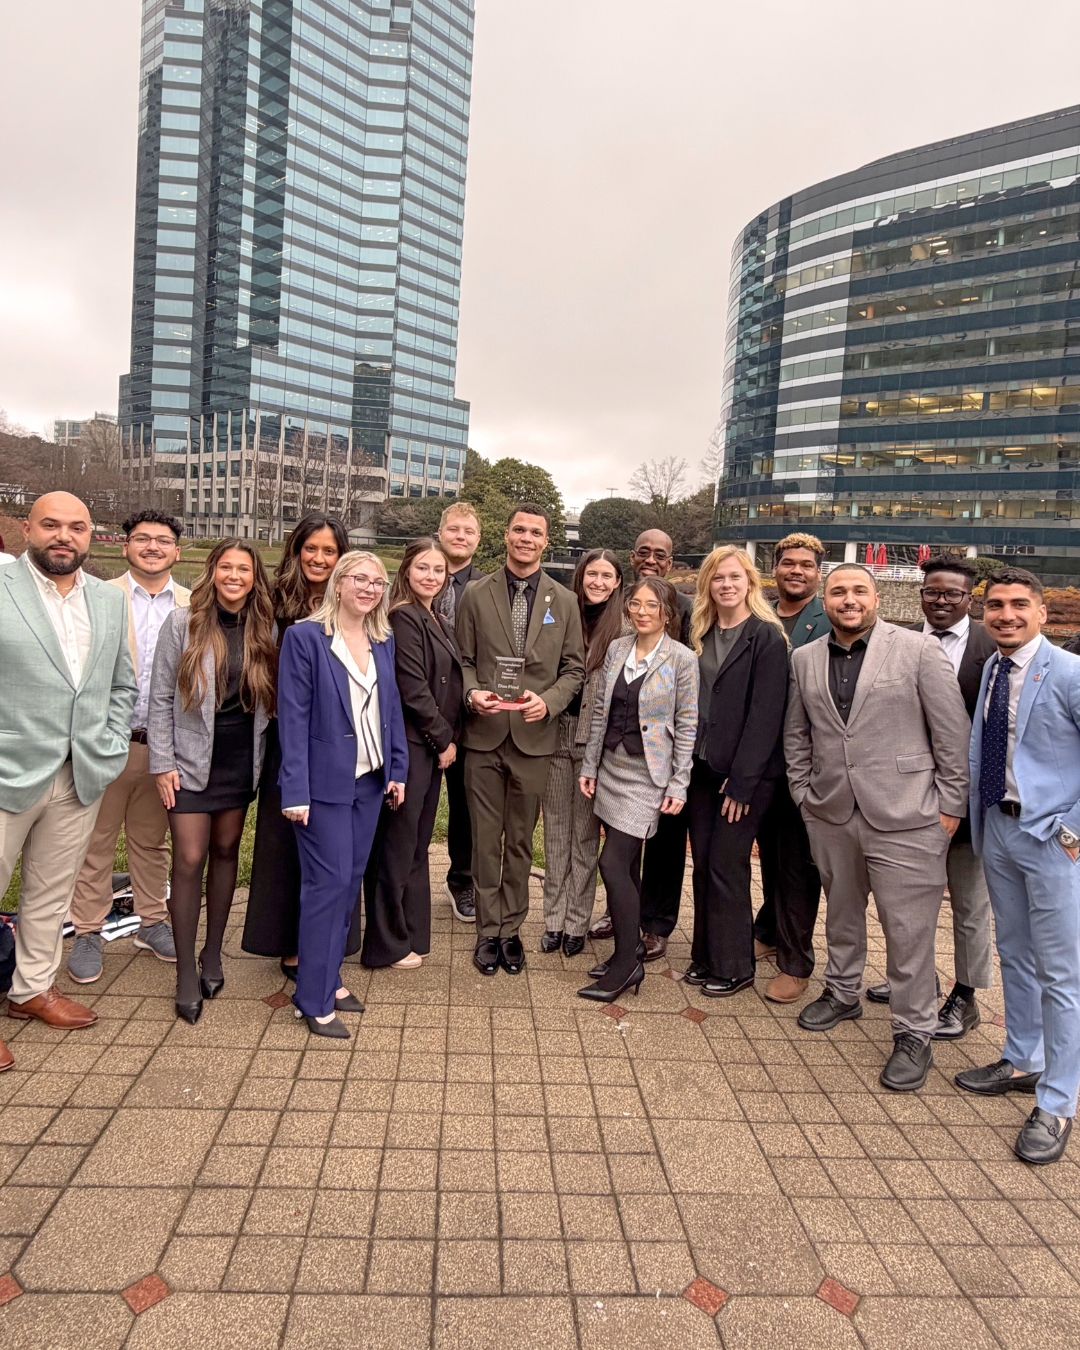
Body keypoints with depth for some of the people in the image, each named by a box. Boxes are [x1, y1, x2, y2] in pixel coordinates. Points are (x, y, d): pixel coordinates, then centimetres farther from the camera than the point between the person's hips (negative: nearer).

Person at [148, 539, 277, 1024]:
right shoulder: (182, 624, -6)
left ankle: (213, 955, 28)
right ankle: (187, 974, 8)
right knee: (190, 860, -4)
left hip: (242, 761, 3)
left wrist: (263, 756, 0)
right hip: (192, 761, -3)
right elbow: (161, 698, -4)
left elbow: (269, 700, 6)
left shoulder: (265, 629, 1)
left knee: (226, 852, 12)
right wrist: (162, 764, -8)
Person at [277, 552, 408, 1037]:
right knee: (329, 882, -3)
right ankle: (315, 999, 10)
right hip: (325, 780, -6)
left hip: (370, 779, 6)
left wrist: (397, 769, 8)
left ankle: (328, 975, 29)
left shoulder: (382, 642, 9)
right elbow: (293, 716, -12)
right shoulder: (305, 637, -9)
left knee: (350, 879, 13)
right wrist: (295, 790, -16)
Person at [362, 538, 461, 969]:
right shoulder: (403, 617, -12)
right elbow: (413, 689, -17)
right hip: (409, 744, -9)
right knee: (397, 844, 2)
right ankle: (387, 944, 14)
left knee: (417, 843, 15)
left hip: (434, 746, 9)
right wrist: (443, 740, -10)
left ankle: (412, 932, 27)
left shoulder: (438, 621, 15)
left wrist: (449, 739, 6)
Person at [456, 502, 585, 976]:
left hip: (534, 736, 1)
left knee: (520, 840, 11)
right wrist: (472, 693, -14)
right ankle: (488, 930, 21)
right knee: (485, 840, 7)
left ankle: (511, 929, 25)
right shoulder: (476, 594, 3)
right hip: (484, 734, 0)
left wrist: (548, 701, -12)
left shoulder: (564, 600, 5)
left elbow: (573, 668, 6)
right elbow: (463, 660, 5)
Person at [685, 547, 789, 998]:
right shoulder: (701, 634, 10)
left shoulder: (766, 636, -9)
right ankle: (705, 956, 26)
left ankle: (733, 967, 17)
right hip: (702, 768, 6)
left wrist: (742, 780, -16)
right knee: (703, 865, 11)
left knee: (726, 867, 1)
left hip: (744, 773, -6)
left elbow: (765, 713, -14)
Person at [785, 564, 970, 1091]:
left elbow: (952, 732, -5)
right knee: (841, 910, 20)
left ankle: (913, 1033, 17)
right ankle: (843, 992, 41)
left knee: (908, 929, 1)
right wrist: (804, 793, 8)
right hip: (830, 812, 4)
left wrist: (949, 805, -5)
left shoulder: (919, 650, -6)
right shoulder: (804, 659, 7)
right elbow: (796, 734, 13)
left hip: (904, 816, -4)